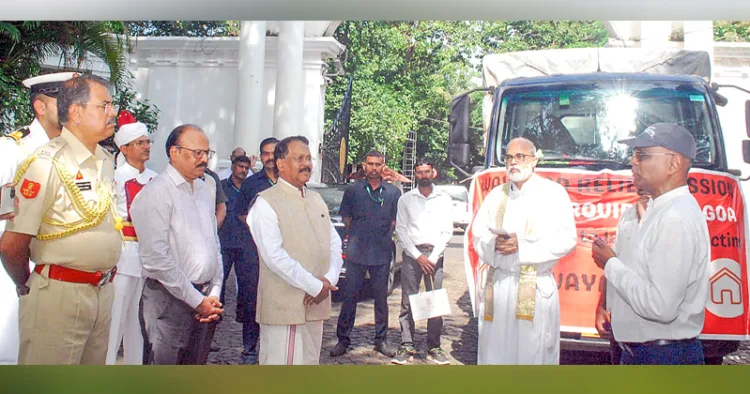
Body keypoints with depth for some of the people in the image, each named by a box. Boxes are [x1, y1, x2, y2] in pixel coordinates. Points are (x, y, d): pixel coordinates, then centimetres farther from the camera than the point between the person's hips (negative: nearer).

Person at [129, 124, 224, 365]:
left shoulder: (205, 191, 12)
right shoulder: (156, 193, -12)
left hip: (202, 299, 7)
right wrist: (197, 300, -12)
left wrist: (214, 294, 5)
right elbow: (156, 259, -17)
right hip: (170, 298, -7)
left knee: (191, 361, 15)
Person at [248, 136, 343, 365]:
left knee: (310, 360, 14)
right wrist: (314, 286, -16)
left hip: (316, 303, 7)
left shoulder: (316, 200, 15)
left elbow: (335, 243, 12)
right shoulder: (266, 202, -8)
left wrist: (329, 279, -6)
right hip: (284, 307, -7)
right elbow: (274, 256, -17)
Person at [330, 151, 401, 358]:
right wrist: (355, 237, 8)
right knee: (349, 296, 3)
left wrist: (384, 238, 5)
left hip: (382, 254, 1)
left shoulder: (393, 192, 6)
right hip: (356, 253, 0)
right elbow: (346, 217, 11)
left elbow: (396, 221, 11)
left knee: (381, 298, 9)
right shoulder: (353, 190, 5)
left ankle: (381, 339, 21)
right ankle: (343, 339, 13)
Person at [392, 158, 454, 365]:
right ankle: (407, 347, 4)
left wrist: (433, 257, -6)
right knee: (408, 302, -2)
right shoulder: (405, 199, 9)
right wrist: (418, 256, -7)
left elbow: (447, 231, 5)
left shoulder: (444, 199, 10)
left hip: (435, 255, 0)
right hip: (411, 254, 0)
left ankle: (434, 348, 6)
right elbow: (401, 229, 3)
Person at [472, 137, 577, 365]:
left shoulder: (553, 193, 0)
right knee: (496, 349, 6)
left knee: (532, 350, -1)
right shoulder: (496, 195, 15)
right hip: (498, 284, 4)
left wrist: (522, 245, -16)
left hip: (537, 287, -4)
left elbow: (566, 239, -8)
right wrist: (494, 243, -9)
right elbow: (478, 233, 13)